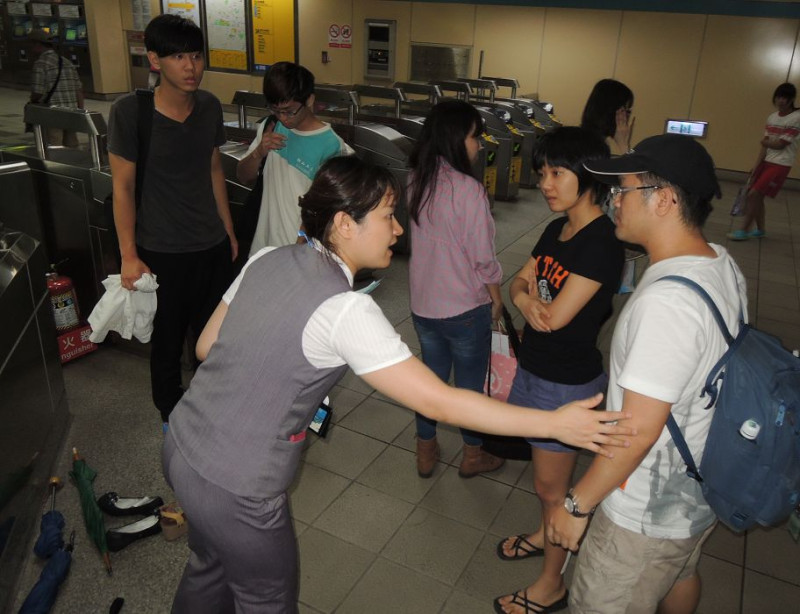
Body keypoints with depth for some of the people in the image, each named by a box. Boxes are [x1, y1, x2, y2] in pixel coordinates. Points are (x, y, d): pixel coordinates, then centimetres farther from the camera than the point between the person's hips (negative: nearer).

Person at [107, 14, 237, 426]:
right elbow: (123, 187, -12)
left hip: (213, 244, 4)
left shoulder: (209, 107, -3)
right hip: (162, 251, -4)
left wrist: (228, 231, 12)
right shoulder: (129, 112, -16)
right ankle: (171, 411, 37)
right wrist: (129, 256, -13)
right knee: (168, 338, 13)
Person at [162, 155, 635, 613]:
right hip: (235, 488, -7)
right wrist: (554, 423, -19)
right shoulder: (346, 310, -26)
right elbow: (439, 402, -26)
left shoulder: (267, 260, -3)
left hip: (184, 442, 7)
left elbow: (206, 346, 5)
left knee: (209, 568, 33)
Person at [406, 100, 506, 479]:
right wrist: (496, 299, -1)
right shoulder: (468, 189, -23)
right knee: (470, 383, 14)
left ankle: (426, 451, 36)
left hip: (422, 303, 6)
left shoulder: (416, 181, -2)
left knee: (432, 375, 21)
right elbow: (483, 258, -17)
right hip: (465, 308, -6)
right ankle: (472, 455, 34)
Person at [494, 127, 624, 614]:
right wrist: (527, 299, -15)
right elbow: (518, 284, 7)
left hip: (568, 382, -8)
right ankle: (547, 534, 52)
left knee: (552, 487, 9)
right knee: (546, 475, 27)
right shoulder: (557, 230, 3)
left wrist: (532, 288, -7)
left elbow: (555, 316, -26)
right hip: (535, 368, 8)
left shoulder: (602, 243, -25)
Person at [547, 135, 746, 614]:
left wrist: (578, 504, -17)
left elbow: (638, 431, -30)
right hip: (703, 489, 9)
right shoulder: (723, 264, -5)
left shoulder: (665, 302, -34)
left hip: (649, 515, -9)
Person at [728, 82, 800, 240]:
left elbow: (780, 144, -16)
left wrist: (765, 142, 2)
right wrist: (756, 165, -4)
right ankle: (760, 229, 25)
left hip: (780, 164, -7)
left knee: (754, 194, -14)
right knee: (756, 196, 8)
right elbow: (765, 145, 4)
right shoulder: (772, 117, 7)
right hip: (766, 161, 7)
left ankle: (744, 230, -5)